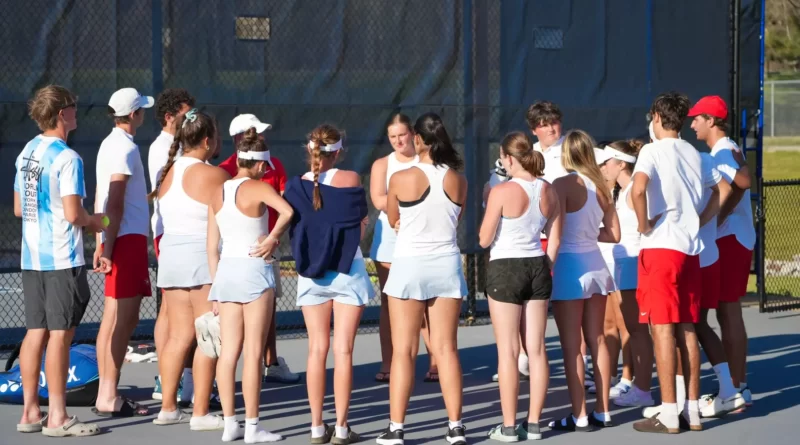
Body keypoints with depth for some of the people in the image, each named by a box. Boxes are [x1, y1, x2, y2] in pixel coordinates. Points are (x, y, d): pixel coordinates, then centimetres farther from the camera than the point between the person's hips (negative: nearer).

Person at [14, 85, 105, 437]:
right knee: (60, 334, -4)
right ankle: (57, 417, -3)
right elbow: (73, 213, -19)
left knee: (36, 332, 11)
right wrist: (94, 221, 0)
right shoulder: (67, 158, -15)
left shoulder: (26, 153, 11)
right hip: (62, 258, -8)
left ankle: (30, 411, 14)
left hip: (31, 257, 8)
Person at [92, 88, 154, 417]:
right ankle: (108, 398, -10)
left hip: (116, 239, 10)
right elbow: (114, 204, -18)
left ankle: (107, 393, 14)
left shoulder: (110, 144, 16)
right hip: (128, 238, -10)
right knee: (122, 320, -9)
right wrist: (108, 248, -18)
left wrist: (102, 245, 21)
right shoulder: (125, 148, -13)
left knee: (115, 320, 12)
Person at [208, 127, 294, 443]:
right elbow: (287, 211, -28)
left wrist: (216, 283, 17)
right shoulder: (257, 188, -9)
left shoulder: (218, 193, 9)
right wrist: (273, 238, -12)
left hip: (226, 269, 6)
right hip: (254, 268, -6)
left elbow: (212, 246, 11)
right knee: (253, 352, -2)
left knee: (229, 350, 8)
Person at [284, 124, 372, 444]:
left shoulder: (297, 186, 0)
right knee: (343, 350, 0)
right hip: (347, 269, -3)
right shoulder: (350, 179, -7)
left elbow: (294, 230, 3)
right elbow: (360, 228, 0)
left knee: (317, 349, 7)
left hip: (311, 271, 3)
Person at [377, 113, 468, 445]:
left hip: (410, 265, -3)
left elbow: (393, 220, 4)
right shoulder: (457, 181, -1)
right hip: (447, 265, 3)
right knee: (446, 348, 8)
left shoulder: (401, 179, -12)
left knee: (404, 351, 1)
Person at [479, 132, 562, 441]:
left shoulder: (502, 192, -14)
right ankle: (533, 423, 12)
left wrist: (488, 209, 5)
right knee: (536, 349, 8)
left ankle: (509, 426, 2)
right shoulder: (548, 191, 2)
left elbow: (484, 239, -10)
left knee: (508, 351, 0)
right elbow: (555, 241, 7)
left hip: (505, 268, -5)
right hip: (537, 266, 5)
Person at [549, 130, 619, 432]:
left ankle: (579, 416, 0)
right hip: (595, 264, 6)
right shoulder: (600, 186, 6)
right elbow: (613, 234, 9)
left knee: (571, 346, -1)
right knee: (597, 340, 12)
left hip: (569, 266, -6)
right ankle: (602, 412, 16)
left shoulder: (563, 184, -12)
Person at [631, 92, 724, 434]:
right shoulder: (693, 154, 15)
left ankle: (669, 415, -7)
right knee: (687, 330, 10)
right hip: (691, 248, 7)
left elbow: (638, 189, -25)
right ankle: (692, 411, 12)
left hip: (660, 247, -7)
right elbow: (721, 190, 23)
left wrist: (644, 224, -11)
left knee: (663, 329, -5)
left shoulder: (653, 151, -7)